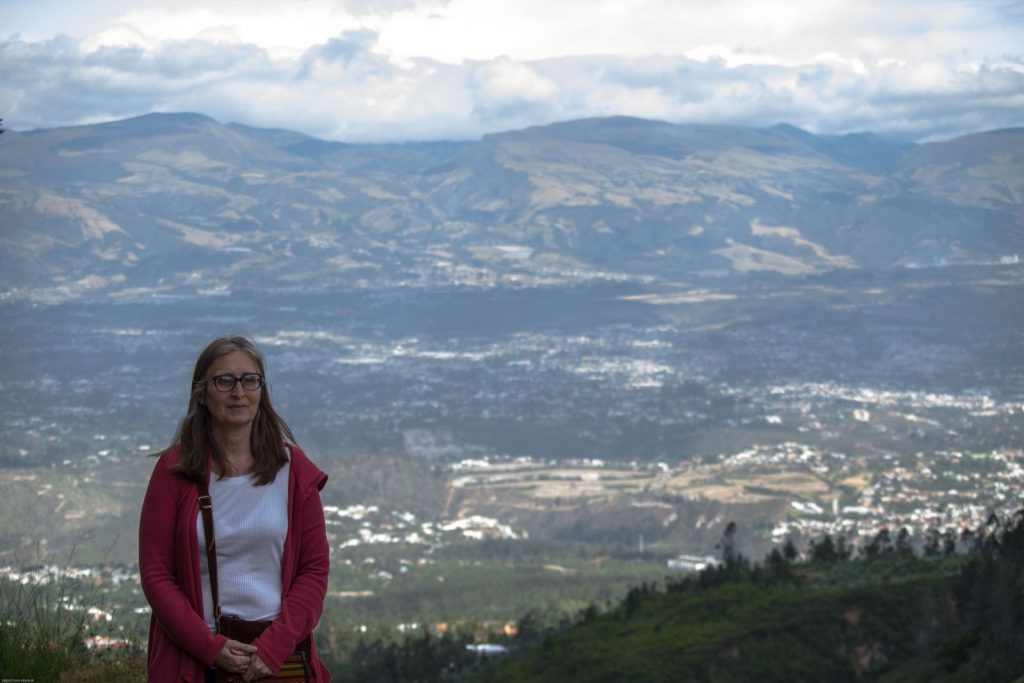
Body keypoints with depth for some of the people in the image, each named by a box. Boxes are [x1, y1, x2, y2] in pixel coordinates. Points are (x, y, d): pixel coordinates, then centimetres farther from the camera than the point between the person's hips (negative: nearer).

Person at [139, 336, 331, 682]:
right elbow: (155, 574, -2)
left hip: (277, 654, 1)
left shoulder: (293, 469, 4)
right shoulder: (174, 471, 1)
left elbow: (315, 568, 3)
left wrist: (275, 645, -9)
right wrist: (210, 646, -11)